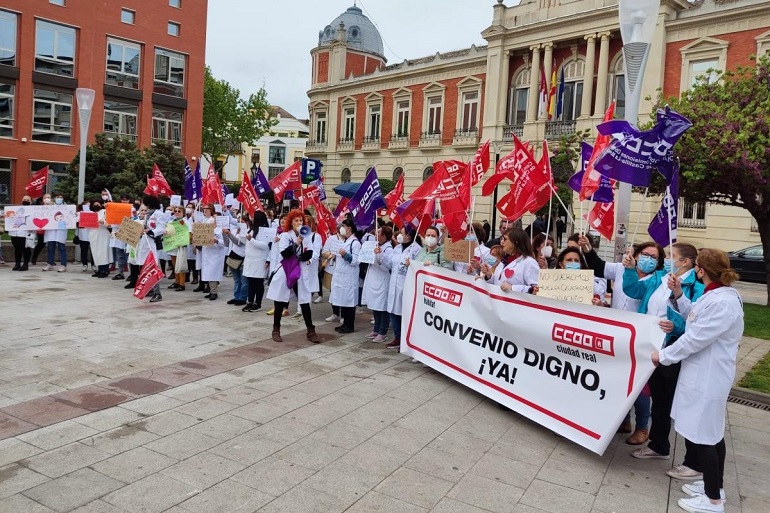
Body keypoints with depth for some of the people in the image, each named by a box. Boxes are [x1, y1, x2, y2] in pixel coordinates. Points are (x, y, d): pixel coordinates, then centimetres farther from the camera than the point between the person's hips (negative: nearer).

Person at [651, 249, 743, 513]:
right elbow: (695, 317, 18)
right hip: (707, 374, 11)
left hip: (707, 378, -11)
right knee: (712, 433, 20)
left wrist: (663, 355, -11)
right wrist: (679, 294, 9)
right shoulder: (717, 294, 7)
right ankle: (715, 485, 35)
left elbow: (695, 338, -23)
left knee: (702, 436, 0)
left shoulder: (722, 303, -26)